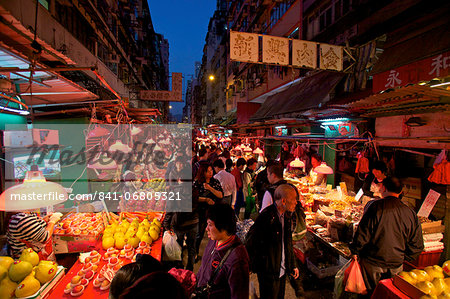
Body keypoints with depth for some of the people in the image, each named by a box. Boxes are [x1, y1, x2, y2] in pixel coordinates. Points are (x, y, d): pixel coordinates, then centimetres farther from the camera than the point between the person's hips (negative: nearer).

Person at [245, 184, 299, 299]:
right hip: (268, 272, -7)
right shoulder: (267, 216, -25)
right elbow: (250, 242, -21)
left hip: (282, 271, 8)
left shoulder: (286, 216, 2)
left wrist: (293, 265, 16)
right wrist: (249, 267, -14)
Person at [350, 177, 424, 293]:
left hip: (372, 263, -4)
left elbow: (362, 234, -16)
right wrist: (404, 258, 18)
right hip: (396, 266, 4)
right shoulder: (410, 213, -5)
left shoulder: (375, 207, -17)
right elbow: (417, 245, 3)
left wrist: (355, 251, -1)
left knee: (369, 293, 13)